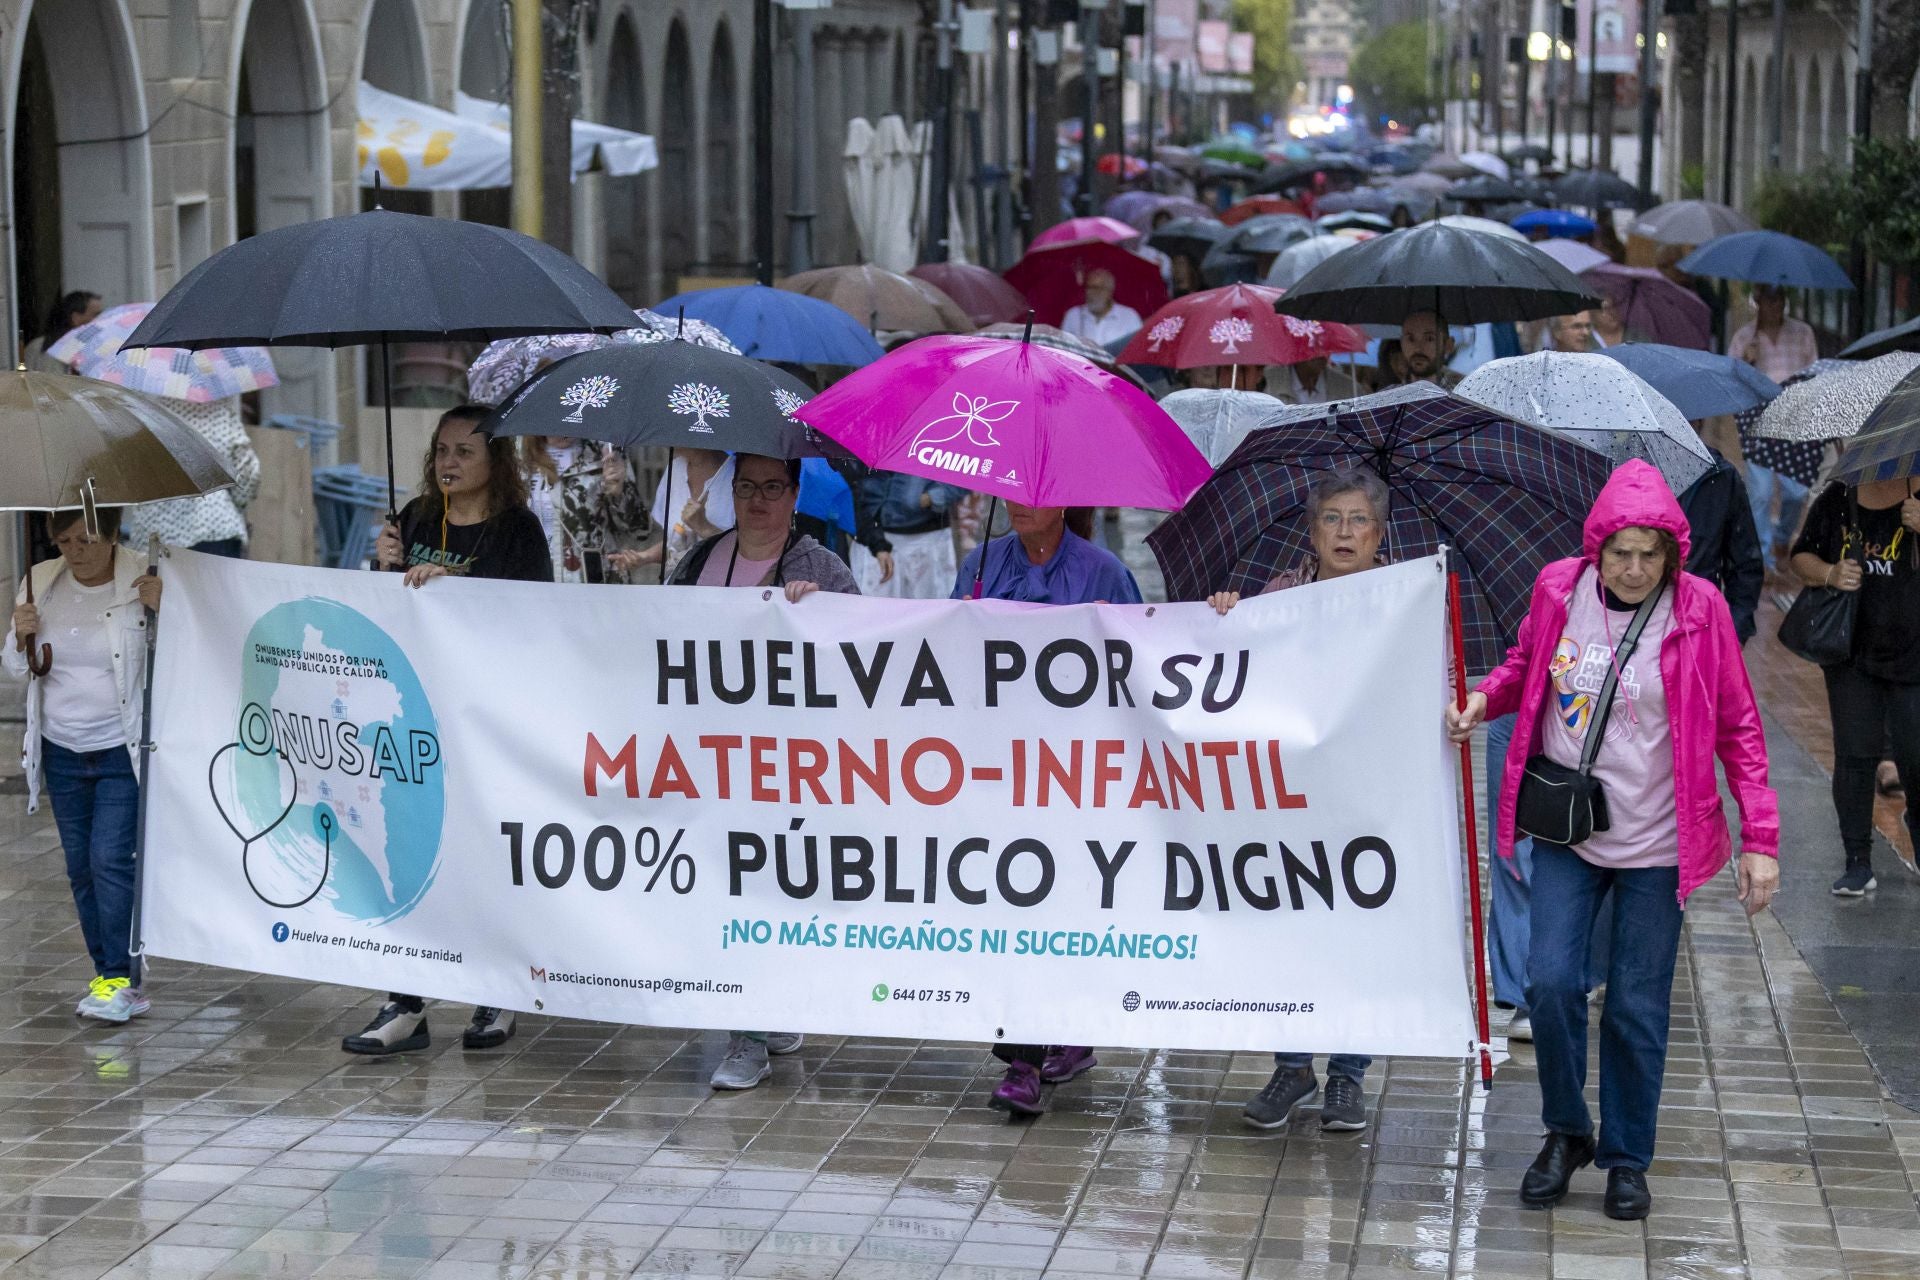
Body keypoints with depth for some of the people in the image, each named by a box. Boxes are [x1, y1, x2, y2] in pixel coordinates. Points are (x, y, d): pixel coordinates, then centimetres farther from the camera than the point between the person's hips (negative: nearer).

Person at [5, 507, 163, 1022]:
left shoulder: (145, 581, -11)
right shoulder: (41, 584, 2)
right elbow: (17, 670, 12)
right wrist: (21, 637, -10)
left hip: (123, 752, -5)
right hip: (62, 750, 5)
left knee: (111, 859, -14)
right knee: (81, 866, 9)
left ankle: (122, 982, -10)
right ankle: (109, 977, 18)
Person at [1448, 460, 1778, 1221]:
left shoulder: (1698, 611, -10)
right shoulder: (1558, 589, -5)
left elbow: (1738, 727, -4)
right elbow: (1527, 666, 16)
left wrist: (1760, 838, -8)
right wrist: (1484, 699, -6)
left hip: (1655, 843, -2)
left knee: (1638, 1008, 4)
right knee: (1550, 982, -7)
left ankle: (1627, 1158, 23)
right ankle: (1566, 1132, 18)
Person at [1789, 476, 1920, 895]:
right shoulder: (1837, 500, 5)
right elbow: (1802, 556, 12)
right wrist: (1829, 574, -10)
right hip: (1853, 656, 2)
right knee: (1854, 755, 0)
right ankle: (1858, 863, 8)